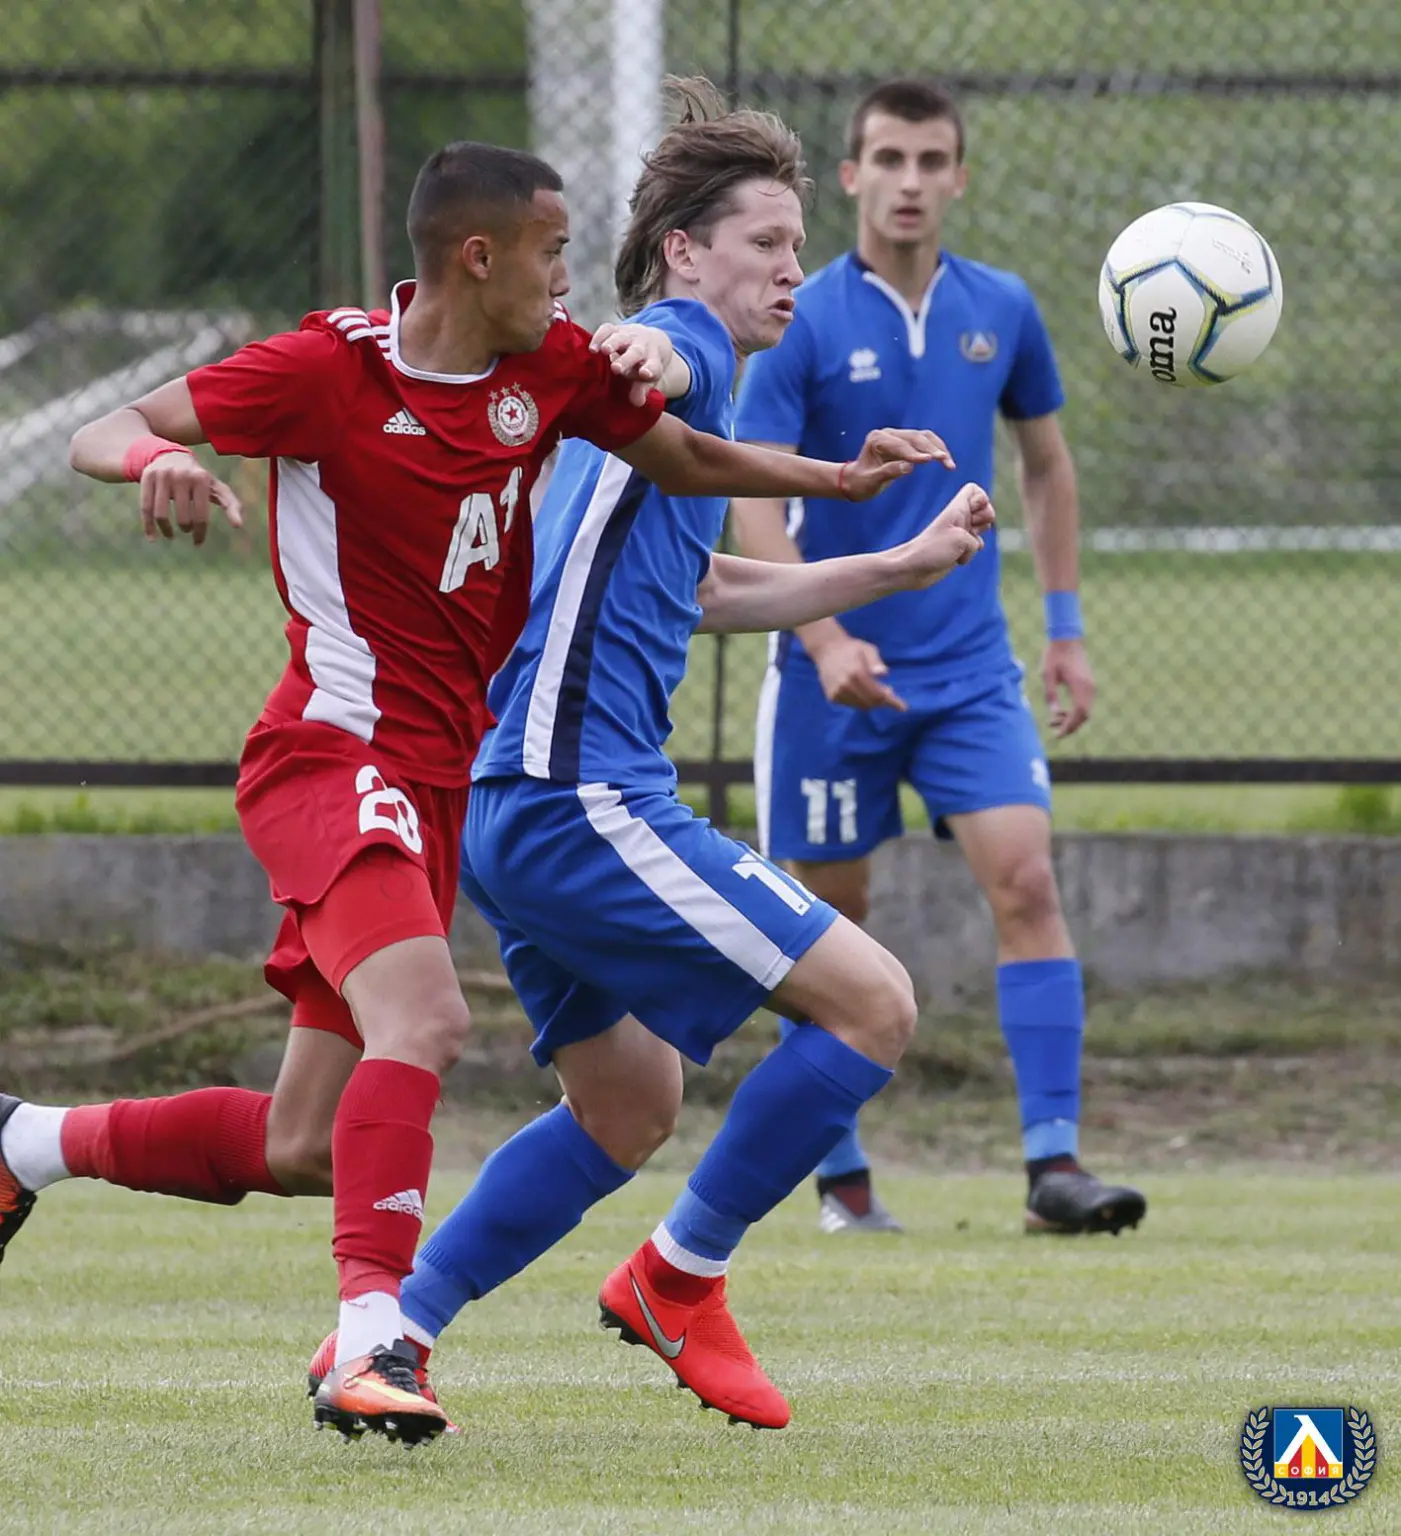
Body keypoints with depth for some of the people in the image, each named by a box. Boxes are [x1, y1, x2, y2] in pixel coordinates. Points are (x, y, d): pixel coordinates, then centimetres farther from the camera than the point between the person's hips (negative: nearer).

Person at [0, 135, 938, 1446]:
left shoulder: (551, 368, 6)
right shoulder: (330, 369, -11)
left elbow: (683, 459, 23)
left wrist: (838, 478, 11)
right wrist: (156, 460, -33)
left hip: (439, 784, 7)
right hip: (333, 753, -7)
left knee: (301, 1151, 8)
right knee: (423, 1019, -32)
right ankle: (370, 1342, -36)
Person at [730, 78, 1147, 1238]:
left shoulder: (1001, 312, 3)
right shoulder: (804, 323, -9)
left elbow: (1047, 465, 18)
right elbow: (756, 508, -13)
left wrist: (1066, 629, 14)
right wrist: (826, 641, -26)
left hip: (971, 667, 2)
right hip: (835, 673, -2)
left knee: (1027, 881, -14)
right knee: (835, 919, 6)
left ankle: (1054, 1162, -15)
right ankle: (842, 1175, 19)